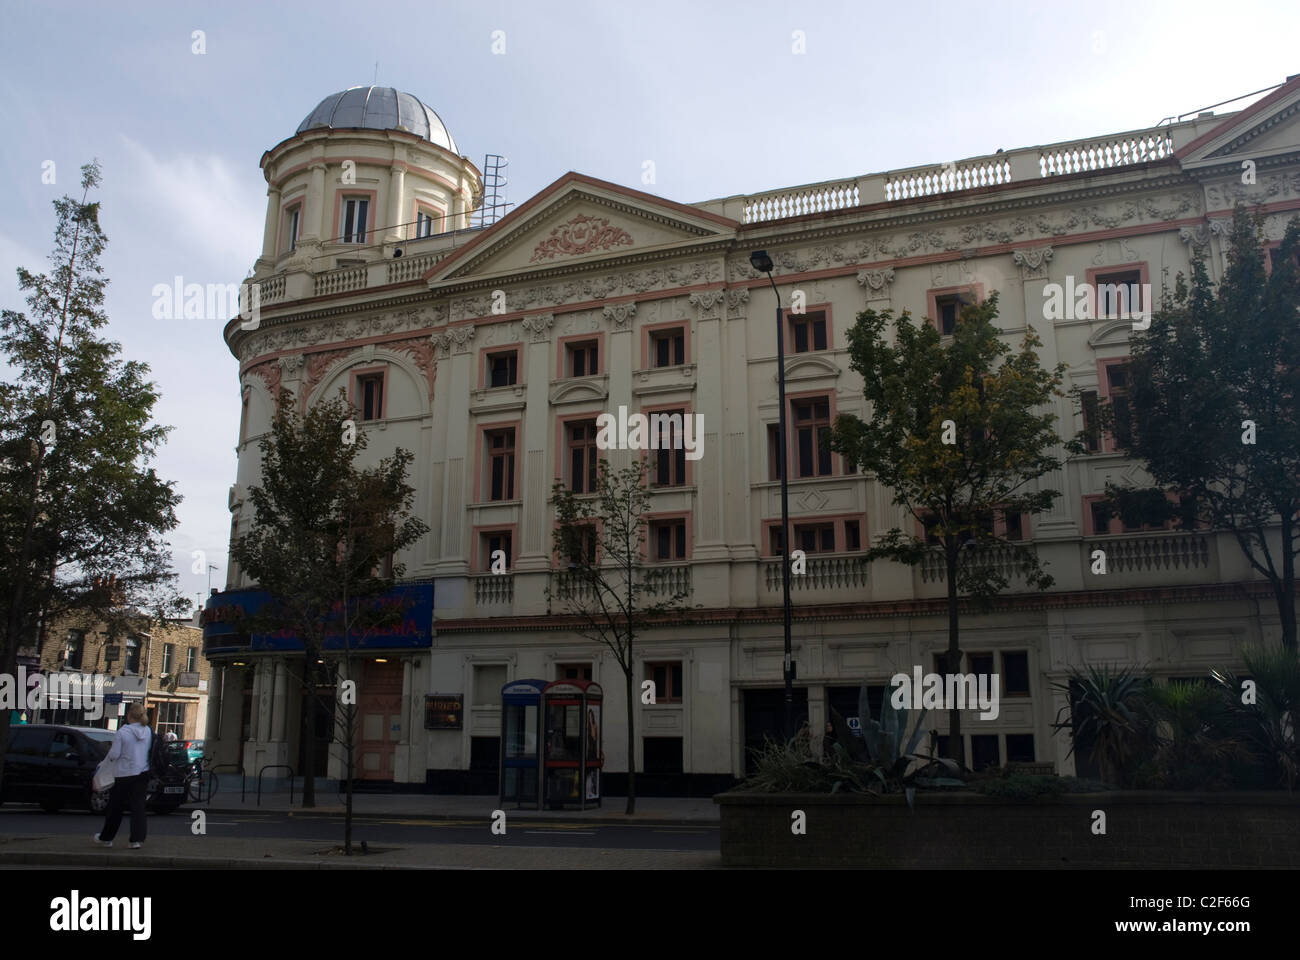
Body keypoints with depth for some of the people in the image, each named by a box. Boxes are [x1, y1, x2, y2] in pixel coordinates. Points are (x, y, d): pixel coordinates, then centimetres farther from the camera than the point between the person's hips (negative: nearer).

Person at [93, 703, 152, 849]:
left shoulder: (122, 732, -14)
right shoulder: (148, 731, 1)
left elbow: (114, 754, -12)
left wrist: (107, 759, 9)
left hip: (125, 774, -4)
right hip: (143, 773, 4)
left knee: (115, 807, 12)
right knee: (138, 805, 5)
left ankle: (106, 838, 28)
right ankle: (137, 839, -2)